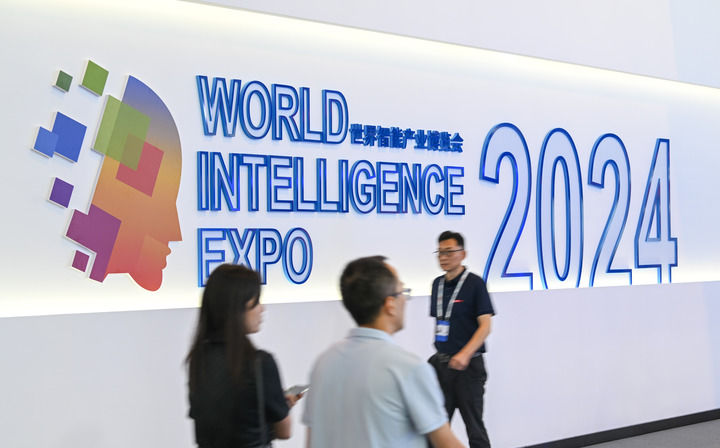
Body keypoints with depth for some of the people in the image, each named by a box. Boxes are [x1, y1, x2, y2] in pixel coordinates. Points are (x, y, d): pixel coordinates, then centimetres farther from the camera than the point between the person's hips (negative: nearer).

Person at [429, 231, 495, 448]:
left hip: (468, 365, -6)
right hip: (441, 363, 6)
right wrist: (439, 355, 15)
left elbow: (485, 326, -14)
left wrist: (465, 354, -26)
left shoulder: (475, 283, -9)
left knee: (474, 426, 2)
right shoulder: (438, 284, 10)